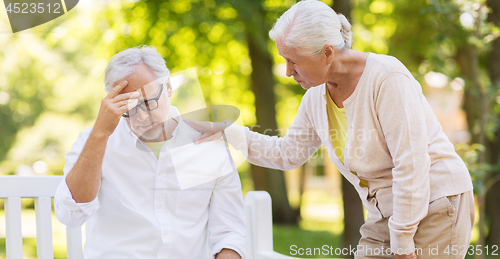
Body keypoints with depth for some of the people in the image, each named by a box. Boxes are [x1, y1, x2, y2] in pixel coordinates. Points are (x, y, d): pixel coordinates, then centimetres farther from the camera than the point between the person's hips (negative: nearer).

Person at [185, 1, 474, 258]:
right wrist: (225, 131, 10)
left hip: (436, 209, -7)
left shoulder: (387, 77, -20)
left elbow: (411, 163, -21)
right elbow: (287, 153, 18)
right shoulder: (316, 97, 3)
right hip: (385, 215, 7)